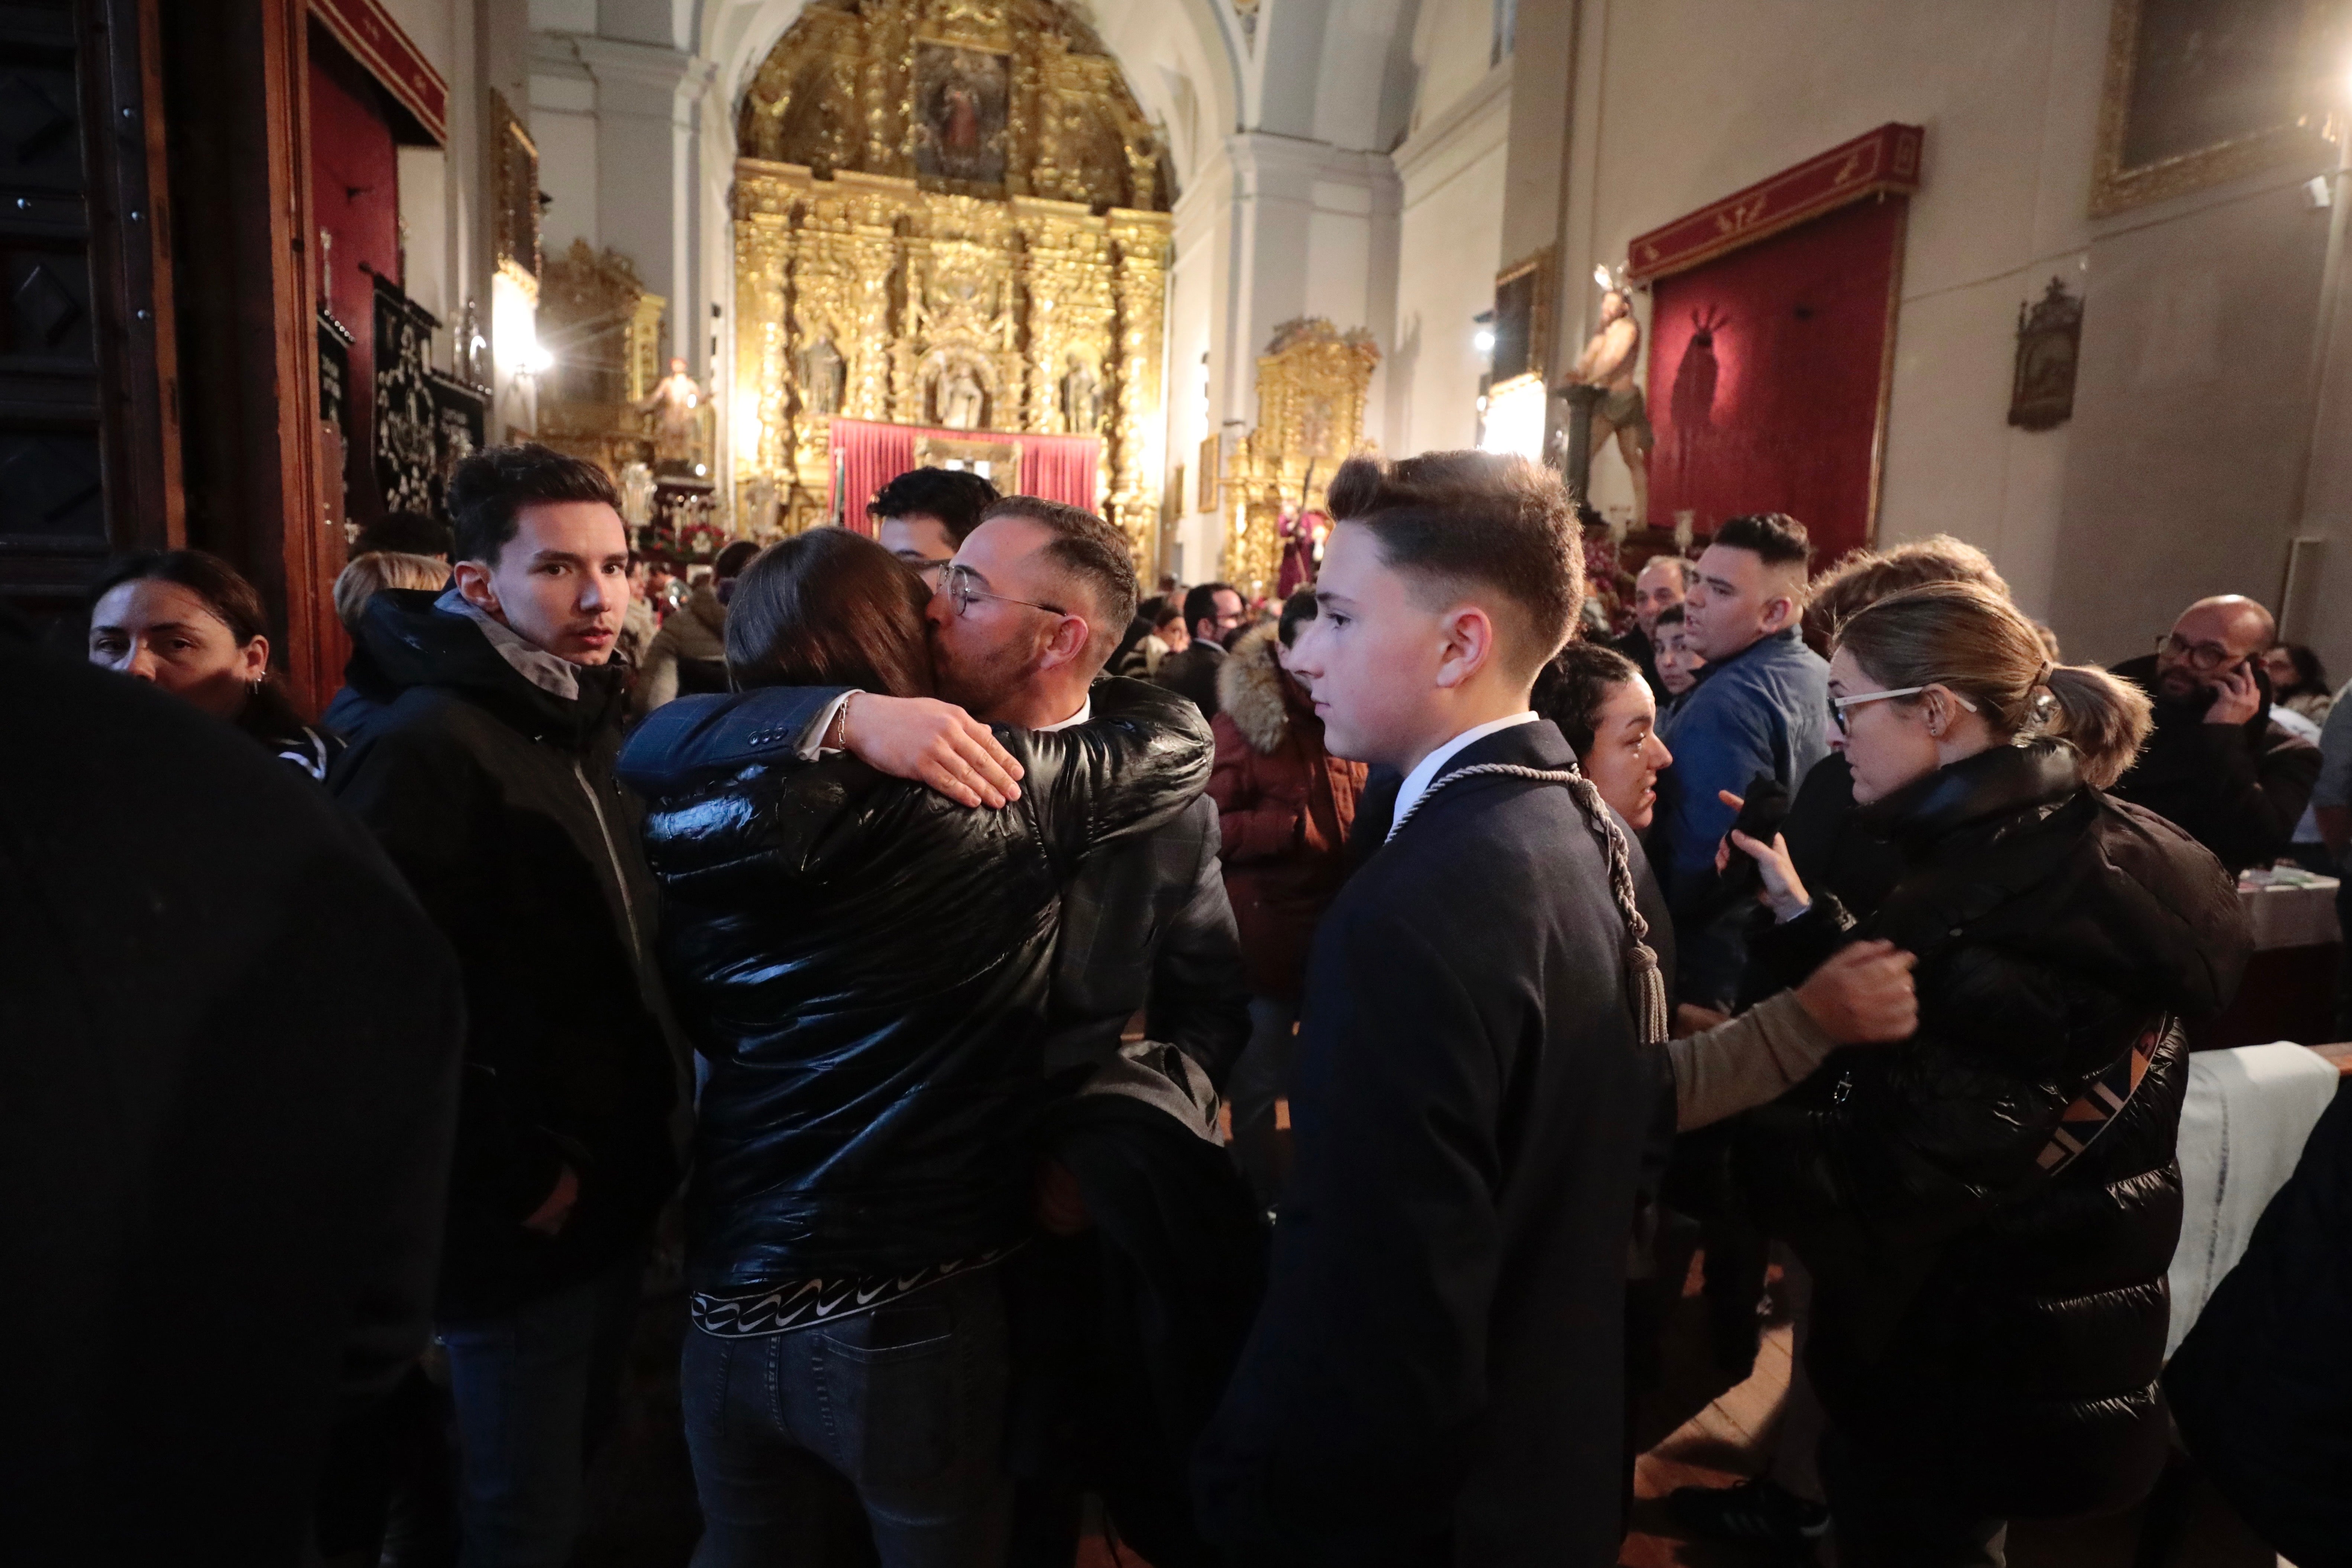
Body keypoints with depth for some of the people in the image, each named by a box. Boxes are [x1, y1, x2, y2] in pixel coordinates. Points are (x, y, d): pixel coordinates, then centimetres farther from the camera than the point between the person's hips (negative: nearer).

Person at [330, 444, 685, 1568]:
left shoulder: (583, 724, 7)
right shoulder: (424, 745, -20)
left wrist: (651, 1121, 6)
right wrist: (514, 1181, -18)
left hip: (617, 1190, 8)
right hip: (521, 1220, -7)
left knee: (575, 1467, 25)